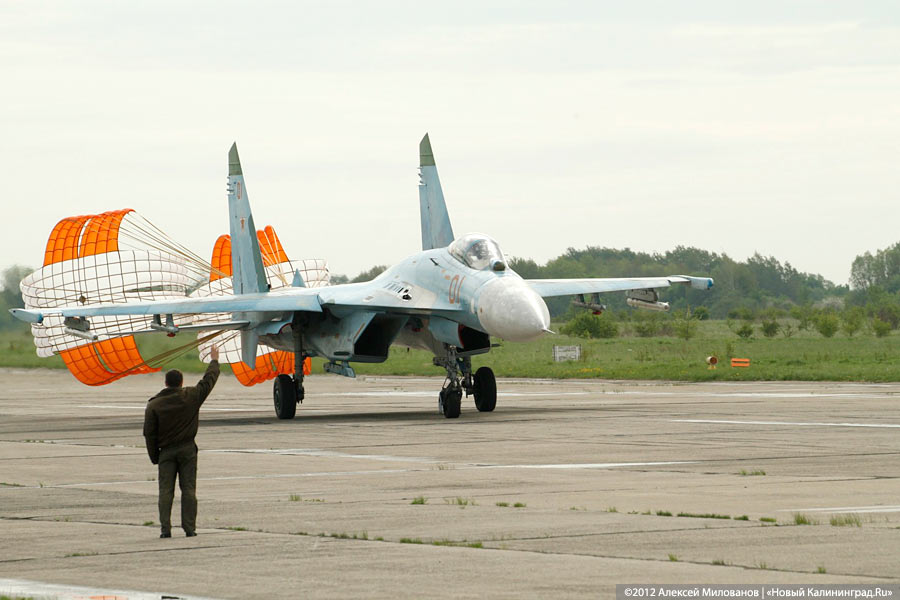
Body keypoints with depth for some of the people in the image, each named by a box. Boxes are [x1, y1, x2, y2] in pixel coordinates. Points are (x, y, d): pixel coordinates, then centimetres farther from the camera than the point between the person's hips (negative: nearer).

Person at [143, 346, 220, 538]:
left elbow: (149, 434, -3)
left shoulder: (154, 405, -5)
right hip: (187, 450, 1)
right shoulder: (191, 397, -4)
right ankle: (189, 527, -2)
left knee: (166, 491, 1)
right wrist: (214, 361, 26)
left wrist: (154, 457, 7)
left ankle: (165, 528, -7)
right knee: (188, 489, 2)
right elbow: (209, 380, 10)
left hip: (166, 451, -1)